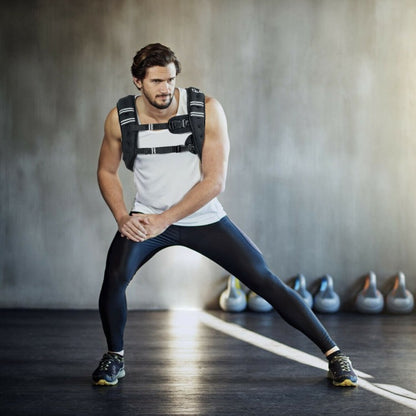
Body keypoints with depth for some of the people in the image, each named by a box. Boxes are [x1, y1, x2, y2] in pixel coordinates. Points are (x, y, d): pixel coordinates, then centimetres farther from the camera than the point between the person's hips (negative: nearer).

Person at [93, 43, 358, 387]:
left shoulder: (207, 110, -18)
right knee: (114, 278, -24)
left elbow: (215, 181, -19)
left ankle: (333, 353, 8)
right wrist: (122, 217, -9)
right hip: (147, 217, 1)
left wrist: (164, 219, -23)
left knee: (265, 280, -6)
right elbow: (107, 171, 6)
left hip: (203, 217, -1)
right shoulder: (120, 119, -10)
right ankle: (115, 356, 5)